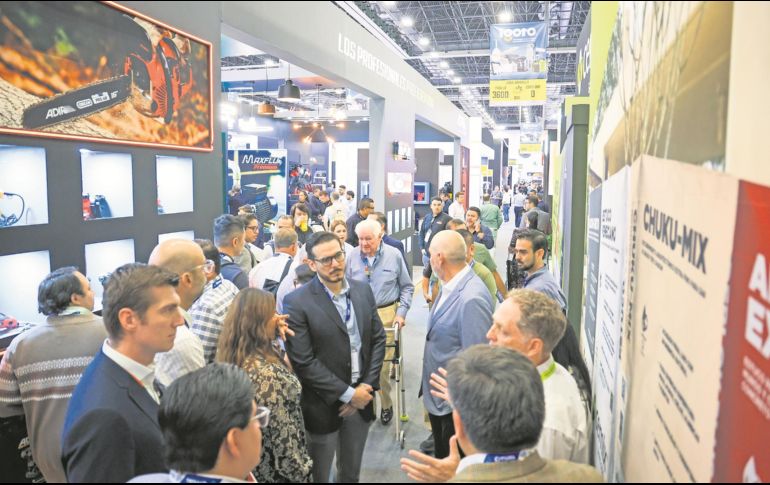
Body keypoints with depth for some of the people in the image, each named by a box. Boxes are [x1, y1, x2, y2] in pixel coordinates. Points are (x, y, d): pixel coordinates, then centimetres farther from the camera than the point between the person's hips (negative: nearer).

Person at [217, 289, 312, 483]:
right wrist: (301, 473, -14)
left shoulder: (232, 358, -6)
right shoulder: (267, 374, -33)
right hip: (274, 470, -8)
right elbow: (282, 435, -26)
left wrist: (276, 332, 5)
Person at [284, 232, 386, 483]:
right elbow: (303, 362, -18)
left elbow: (378, 339, 5)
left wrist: (366, 387, -6)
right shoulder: (297, 302, -15)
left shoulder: (363, 290, 1)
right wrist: (347, 394, -16)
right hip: (324, 405, -4)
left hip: (361, 397, 4)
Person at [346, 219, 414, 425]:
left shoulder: (394, 255, -3)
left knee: (383, 364, 2)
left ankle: (386, 405, 24)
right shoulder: (352, 256, -1)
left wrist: (401, 312, -3)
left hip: (386, 314, -1)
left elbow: (407, 287, 5)